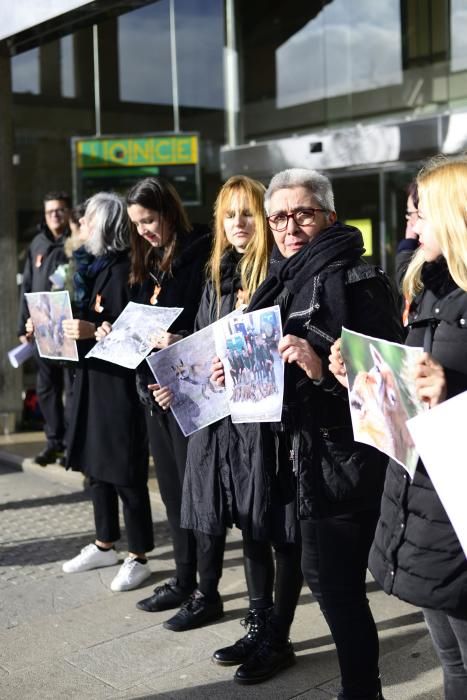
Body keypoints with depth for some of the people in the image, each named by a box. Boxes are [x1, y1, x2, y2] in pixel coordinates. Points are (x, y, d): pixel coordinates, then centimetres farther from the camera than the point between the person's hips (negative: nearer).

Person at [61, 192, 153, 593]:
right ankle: (104, 545, 31)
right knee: (95, 466, 17)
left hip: (119, 381, -9)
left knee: (126, 473, 0)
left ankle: (138, 558, 12)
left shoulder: (123, 270, -13)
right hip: (91, 378, 9)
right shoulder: (93, 266, 13)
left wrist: (94, 332, -28)